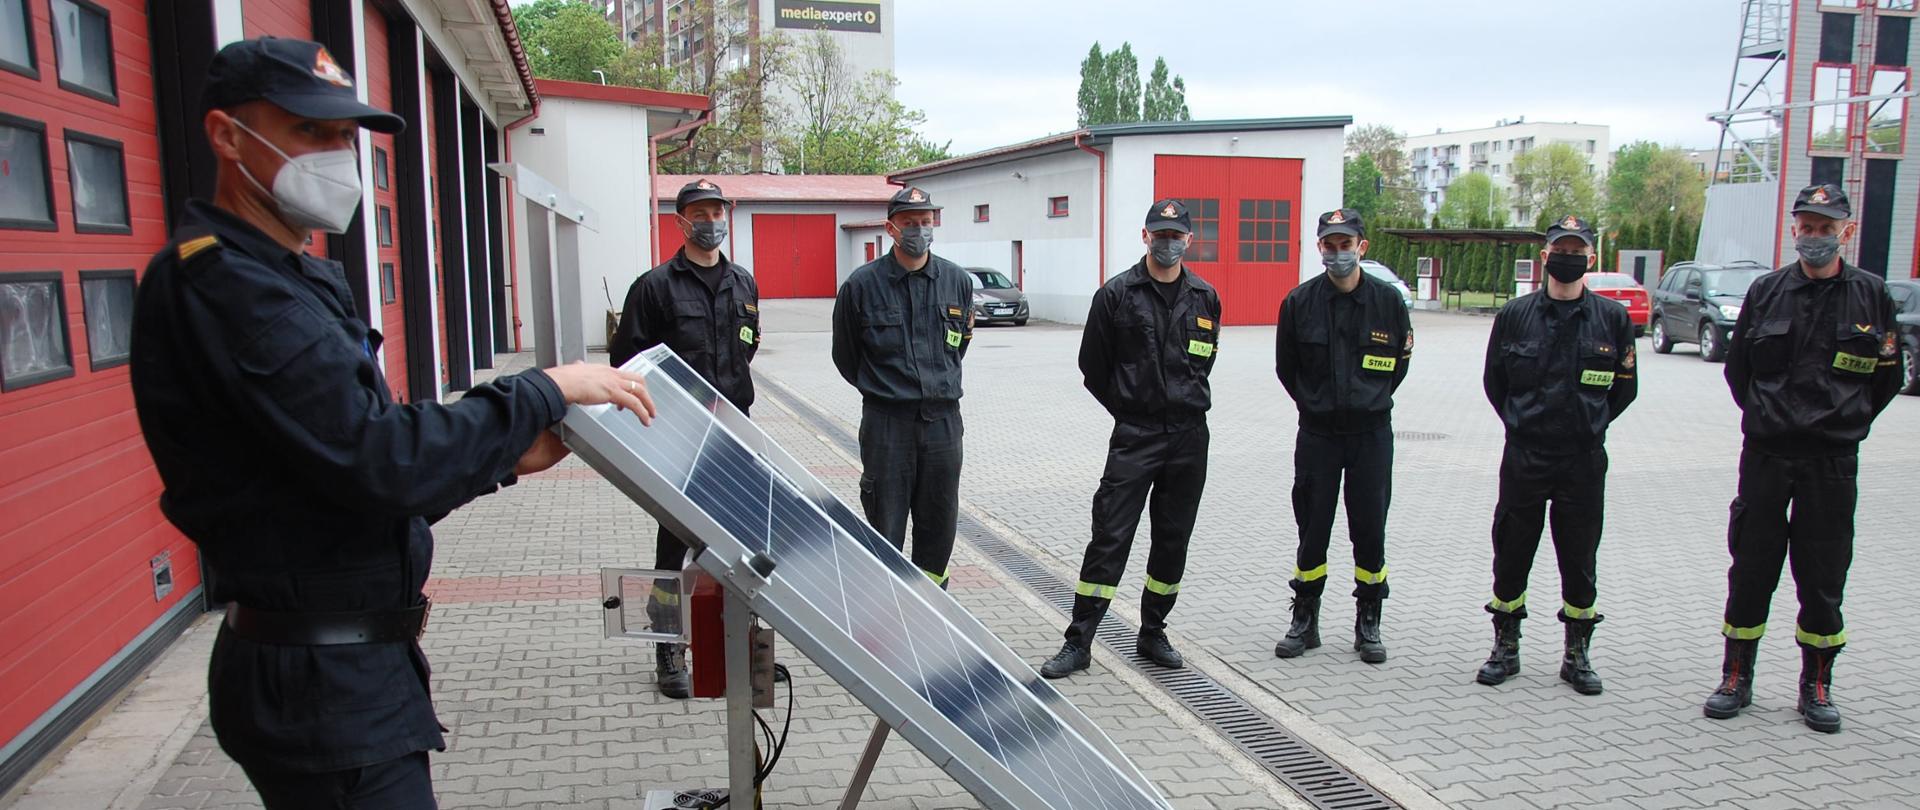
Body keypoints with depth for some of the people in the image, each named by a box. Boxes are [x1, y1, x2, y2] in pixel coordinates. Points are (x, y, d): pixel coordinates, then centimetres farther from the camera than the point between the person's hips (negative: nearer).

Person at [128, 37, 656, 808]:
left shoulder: (292, 279, 14)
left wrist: (501, 458, 2)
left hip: (342, 658, 10)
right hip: (322, 683, -10)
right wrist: (544, 391, -18)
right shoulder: (223, 287, -19)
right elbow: (379, 459, -27)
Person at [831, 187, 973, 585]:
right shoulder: (863, 283, -6)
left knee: (940, 522, 12)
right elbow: (845, 355, 7)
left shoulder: (957, 280, 4)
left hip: (943, 419, 3)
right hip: (886, 422, -3)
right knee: (885, 528, 3)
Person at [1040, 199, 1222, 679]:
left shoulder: (1205, 298, 7)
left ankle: (1152, 634, 25)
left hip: (1189, 436, 4)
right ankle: (1079, 642, 2)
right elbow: (1093, 366, 3)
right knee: (1110, 537, -5)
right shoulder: (1117, 294, -3)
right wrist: (1130, 409, 8)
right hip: (1134, 436, -4)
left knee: (1174, 540, 10)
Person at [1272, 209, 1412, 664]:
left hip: (1371, 433, 0)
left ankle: (1368, 625, 19)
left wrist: (1372, 401, 12)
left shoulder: (1388, 300, -3)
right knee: (1312, 529, 6)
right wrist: (1314, 404, 9)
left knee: (1370, 529, 6)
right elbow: (1286, 367, 8)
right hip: (1317, 434, 0)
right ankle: (1305, 620, 19)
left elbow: (1399, 360, 12)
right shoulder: (1299, 302, -3)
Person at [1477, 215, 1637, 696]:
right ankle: (1505, 648, 20)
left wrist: (1589, 423, 6)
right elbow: (1494, 381, 10)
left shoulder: (1612, 318, 1)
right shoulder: (1515, 314, 1)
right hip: (1523, 457, 0)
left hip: (1584, 460, 0)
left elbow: (1625, 388, 10)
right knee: (1511, 556, 6)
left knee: (1579, 560, 9)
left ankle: (1577, 655, 22)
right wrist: (1521, 422, 7)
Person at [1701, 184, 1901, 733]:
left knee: (1823, 578, 7)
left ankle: (1817, 687, 21)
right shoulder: (1767, 290, 2)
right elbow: (1736, 366, 12)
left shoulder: (1870, 294, 1)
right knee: (1751, 570, 6)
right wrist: (1764, 415, 9)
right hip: (1765, 455, 0)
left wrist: (1846, 420, 7)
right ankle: (1736, 678, 18)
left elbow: (1888, 375, 10)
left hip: (1833, 461, 0)